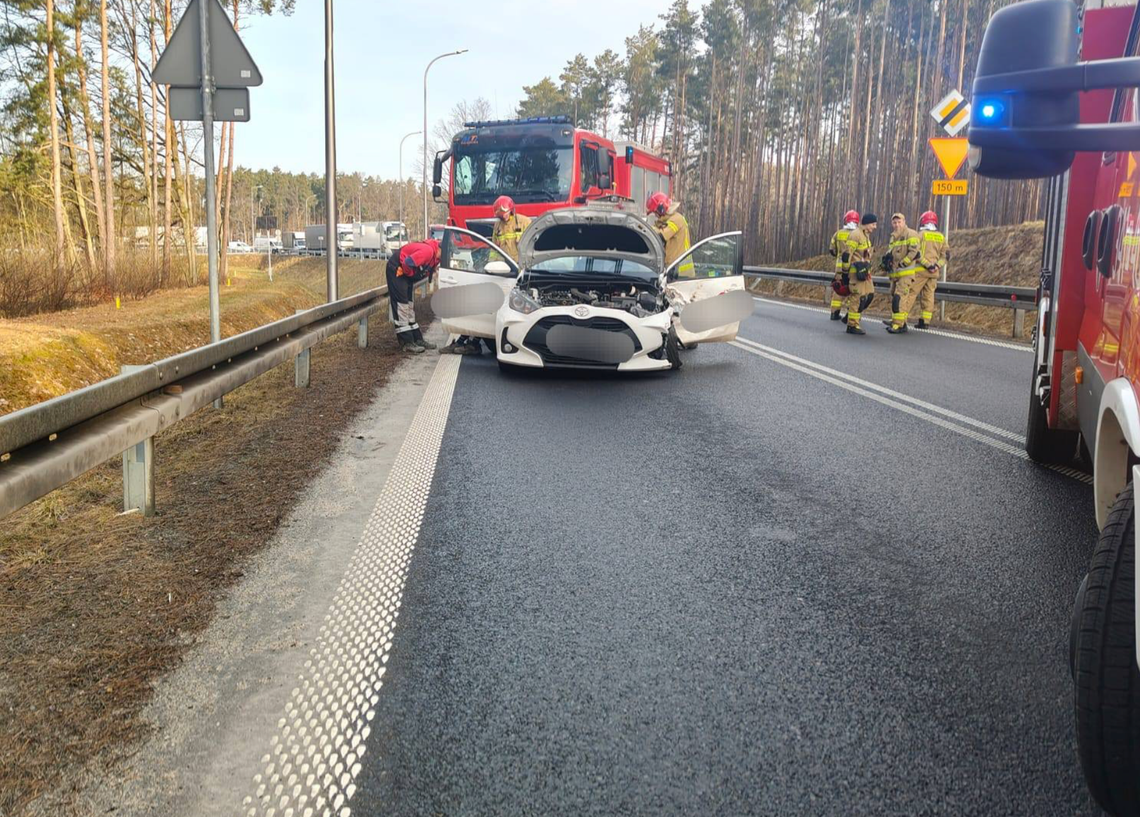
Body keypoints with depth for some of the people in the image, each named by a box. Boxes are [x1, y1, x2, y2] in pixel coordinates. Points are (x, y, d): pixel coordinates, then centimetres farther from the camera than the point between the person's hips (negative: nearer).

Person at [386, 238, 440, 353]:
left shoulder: (434, 255, 3)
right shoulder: (428, 250, -28)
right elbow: (408, 263, -32)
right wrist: (410, 274, -12)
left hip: (405, 272, 10)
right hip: (397, 270, -10)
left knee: (409, 306, 13)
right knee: (401, 305, -10)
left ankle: (417, 339, 19)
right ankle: (407, 343, -11)